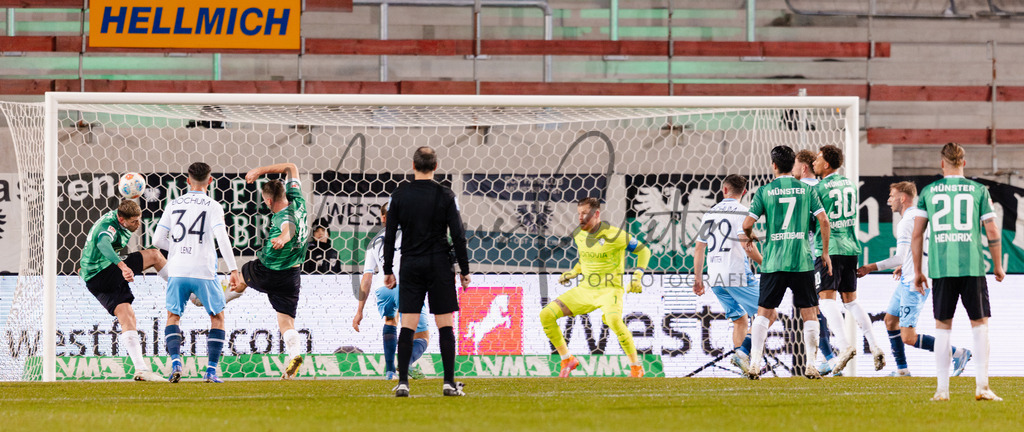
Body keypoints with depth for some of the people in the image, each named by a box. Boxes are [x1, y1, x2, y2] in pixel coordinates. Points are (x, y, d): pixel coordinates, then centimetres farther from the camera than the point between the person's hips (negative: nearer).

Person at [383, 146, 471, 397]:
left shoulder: (399, 195, 2)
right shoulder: (445, 195, -3)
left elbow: (389, 235, 4)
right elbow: (458, 235, -4)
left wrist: (388, 270, 11)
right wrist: (464, 270, 3)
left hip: (410, 264, 2)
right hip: (439, 264, -1)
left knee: (407, 327, 1)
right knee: (445, 325, 3)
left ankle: (402, 382, -6)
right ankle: (449, 383, 0)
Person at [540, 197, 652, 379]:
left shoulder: (613, 235, -14)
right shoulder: (578, 234, 5)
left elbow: (643, 251, -4)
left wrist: (638, 277, -14)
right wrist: (573, 273, 14)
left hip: (610, 289, -6)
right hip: (585, 289, 6)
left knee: (613, 319, -38)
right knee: (546, 315, -7)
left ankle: (636, 367, -19)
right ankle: (567, 360, 9)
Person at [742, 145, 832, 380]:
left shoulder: (765, 191, 1)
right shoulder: (806, 190, 3)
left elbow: (747, 223, -3)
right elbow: (823, 221, -2)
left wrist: (750, 237, 21)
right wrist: (825, 253, 9)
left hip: (773, 262, 0)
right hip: (802, 261, 0)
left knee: (764, 313, 8)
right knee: (809, 313, 8)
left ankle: (754, 363, -2)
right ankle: (810, 365, 1)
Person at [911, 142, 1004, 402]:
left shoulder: (928, 192, 7)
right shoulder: (978, 191, 4)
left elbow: (916, 234, 6)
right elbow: (992, 231, 3)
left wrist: (918, 272, 14)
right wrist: (998, 265, 16)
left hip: (941, 268, 1)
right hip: (973, 266, -1)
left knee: (943, 327, 7)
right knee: (980, 324, 6)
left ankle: (942, 389, 4)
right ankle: (982, 386, -3)